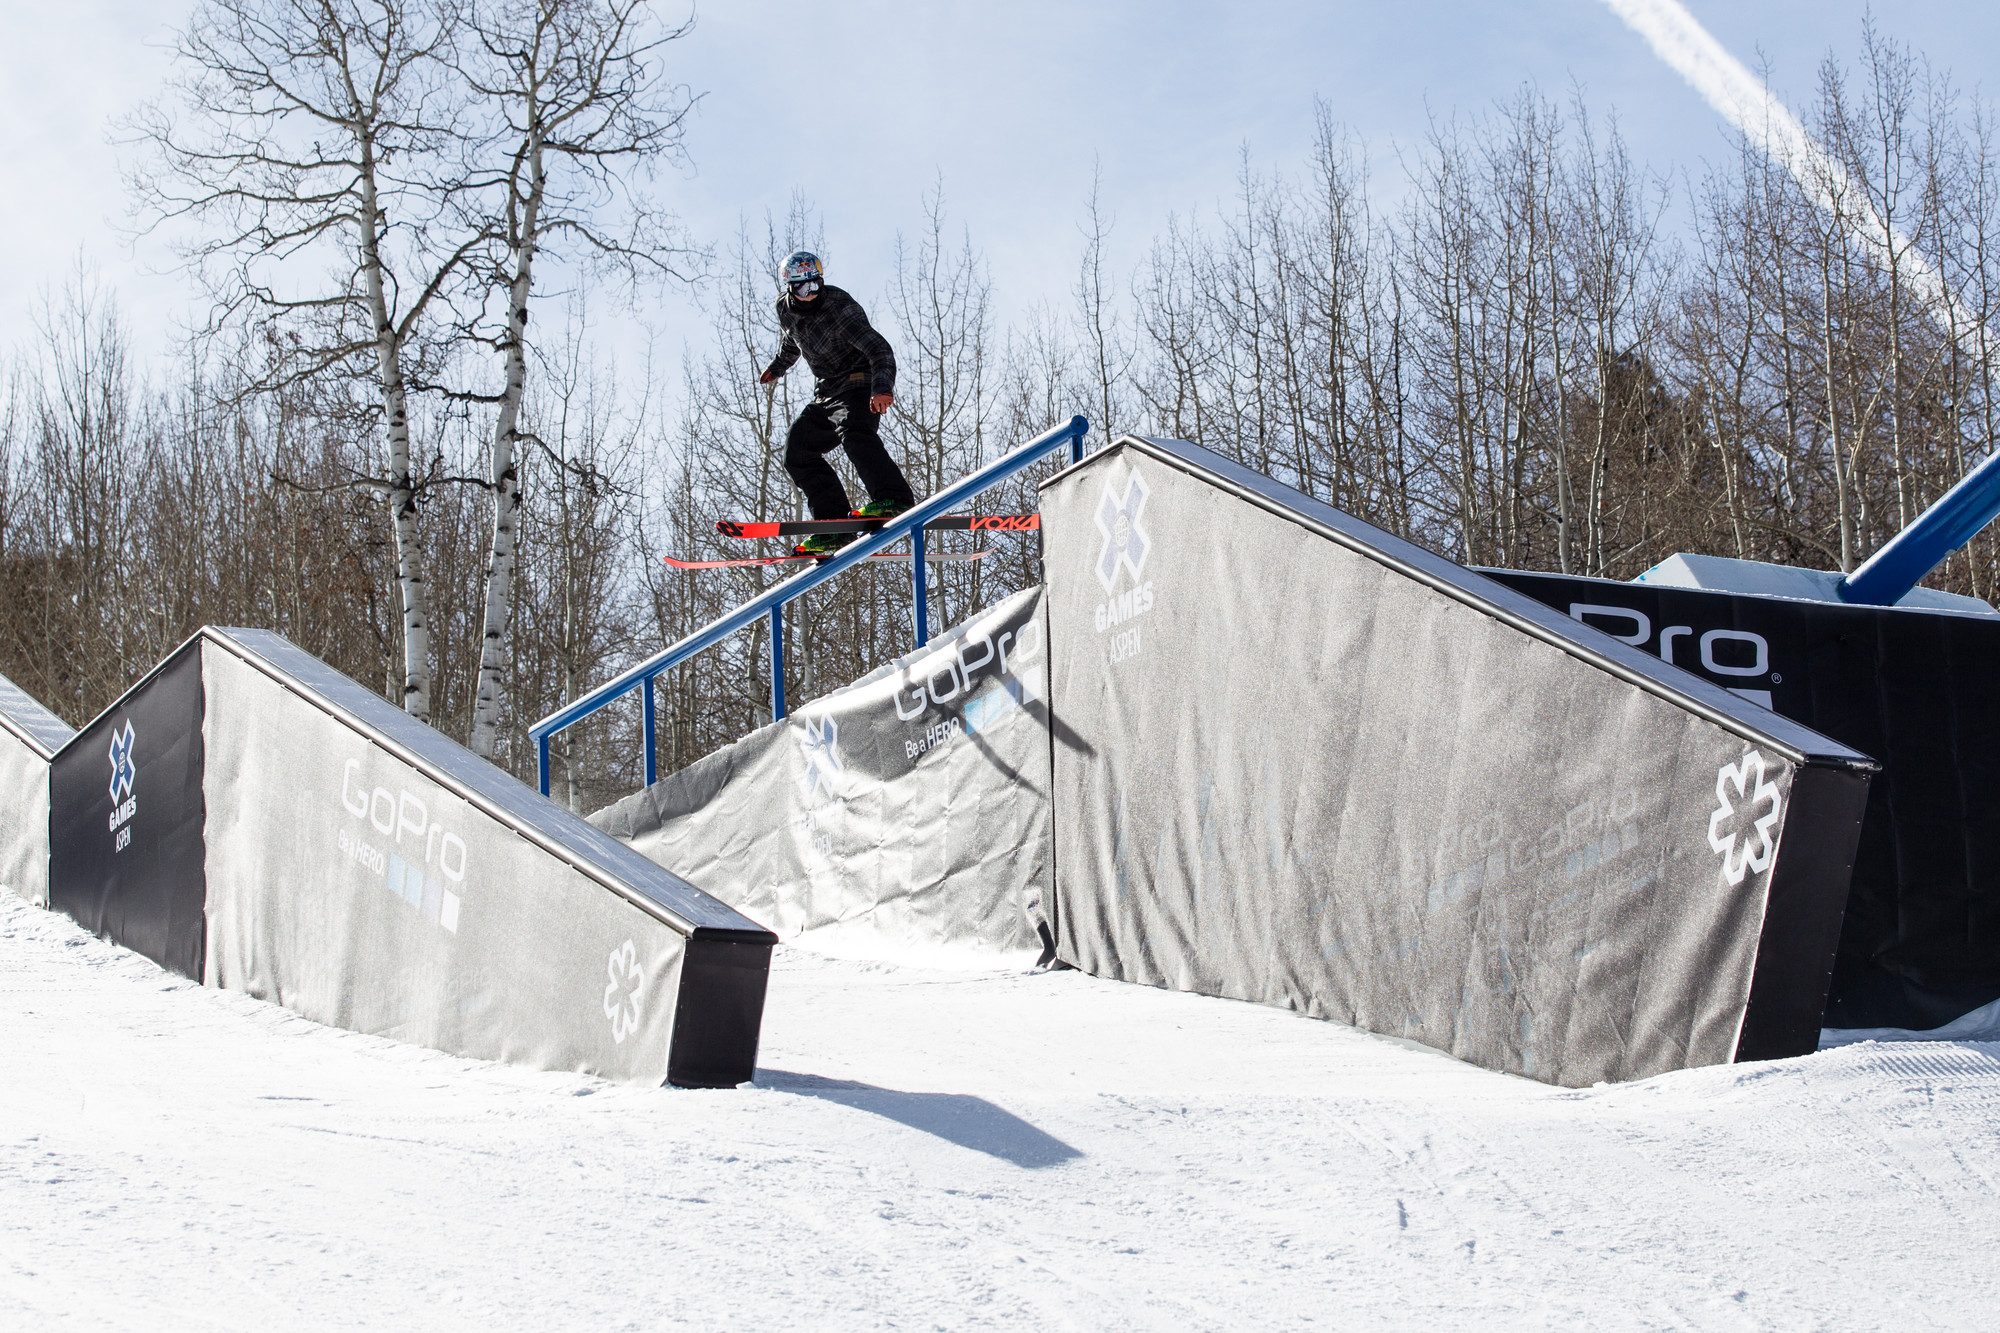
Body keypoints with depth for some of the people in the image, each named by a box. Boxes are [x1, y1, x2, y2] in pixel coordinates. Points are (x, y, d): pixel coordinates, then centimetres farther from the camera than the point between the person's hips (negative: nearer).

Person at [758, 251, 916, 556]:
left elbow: (879, 350, -31)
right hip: (826, 393, 9)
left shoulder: (840, 308, -22)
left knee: (853, 432, -36)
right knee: (798, 450, -2)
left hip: (860, 385, -8)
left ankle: (893, 498, -50)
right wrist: (776, 366, 43)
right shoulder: (785, 309, 2)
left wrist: (882, 388, -47)